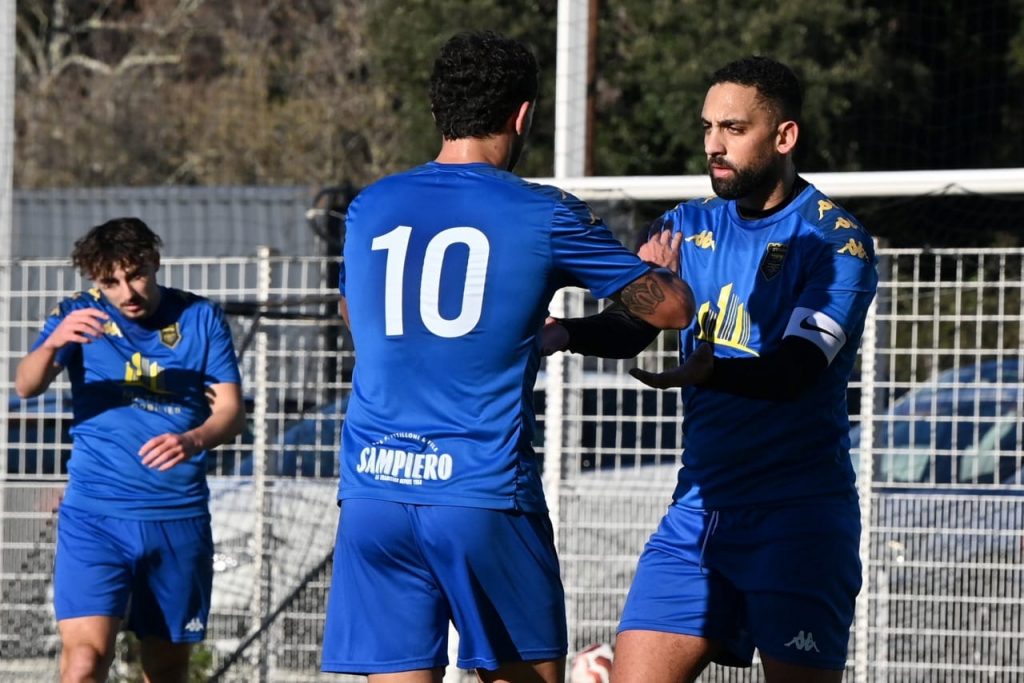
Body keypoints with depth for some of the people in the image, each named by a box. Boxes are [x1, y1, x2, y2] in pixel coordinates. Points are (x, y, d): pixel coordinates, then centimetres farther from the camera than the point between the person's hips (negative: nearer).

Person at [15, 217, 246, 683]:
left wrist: (192, 441, -25)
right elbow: (26, 386, -11)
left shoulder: (200, 318, 5)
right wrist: (52, 344, -34)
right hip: (96, 516, -2)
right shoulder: (80, 315, 1)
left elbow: (231, 411, -2)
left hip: (180, 517, 2)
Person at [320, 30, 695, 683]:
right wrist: (659, 266, 29)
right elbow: (670, 307, 5)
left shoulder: (369, 208, 9)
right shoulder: (543, 215, -2)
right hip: (484, 495, -3)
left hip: (372, 490, 3)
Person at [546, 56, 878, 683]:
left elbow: (797, 369, -20)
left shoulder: (835, 241, -7)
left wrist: (707, 373, -39)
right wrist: (563, 333, -23)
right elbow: (631, 326, -1)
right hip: (699, 507, 5)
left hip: (798, 518, -5)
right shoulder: (687, 227, 11)